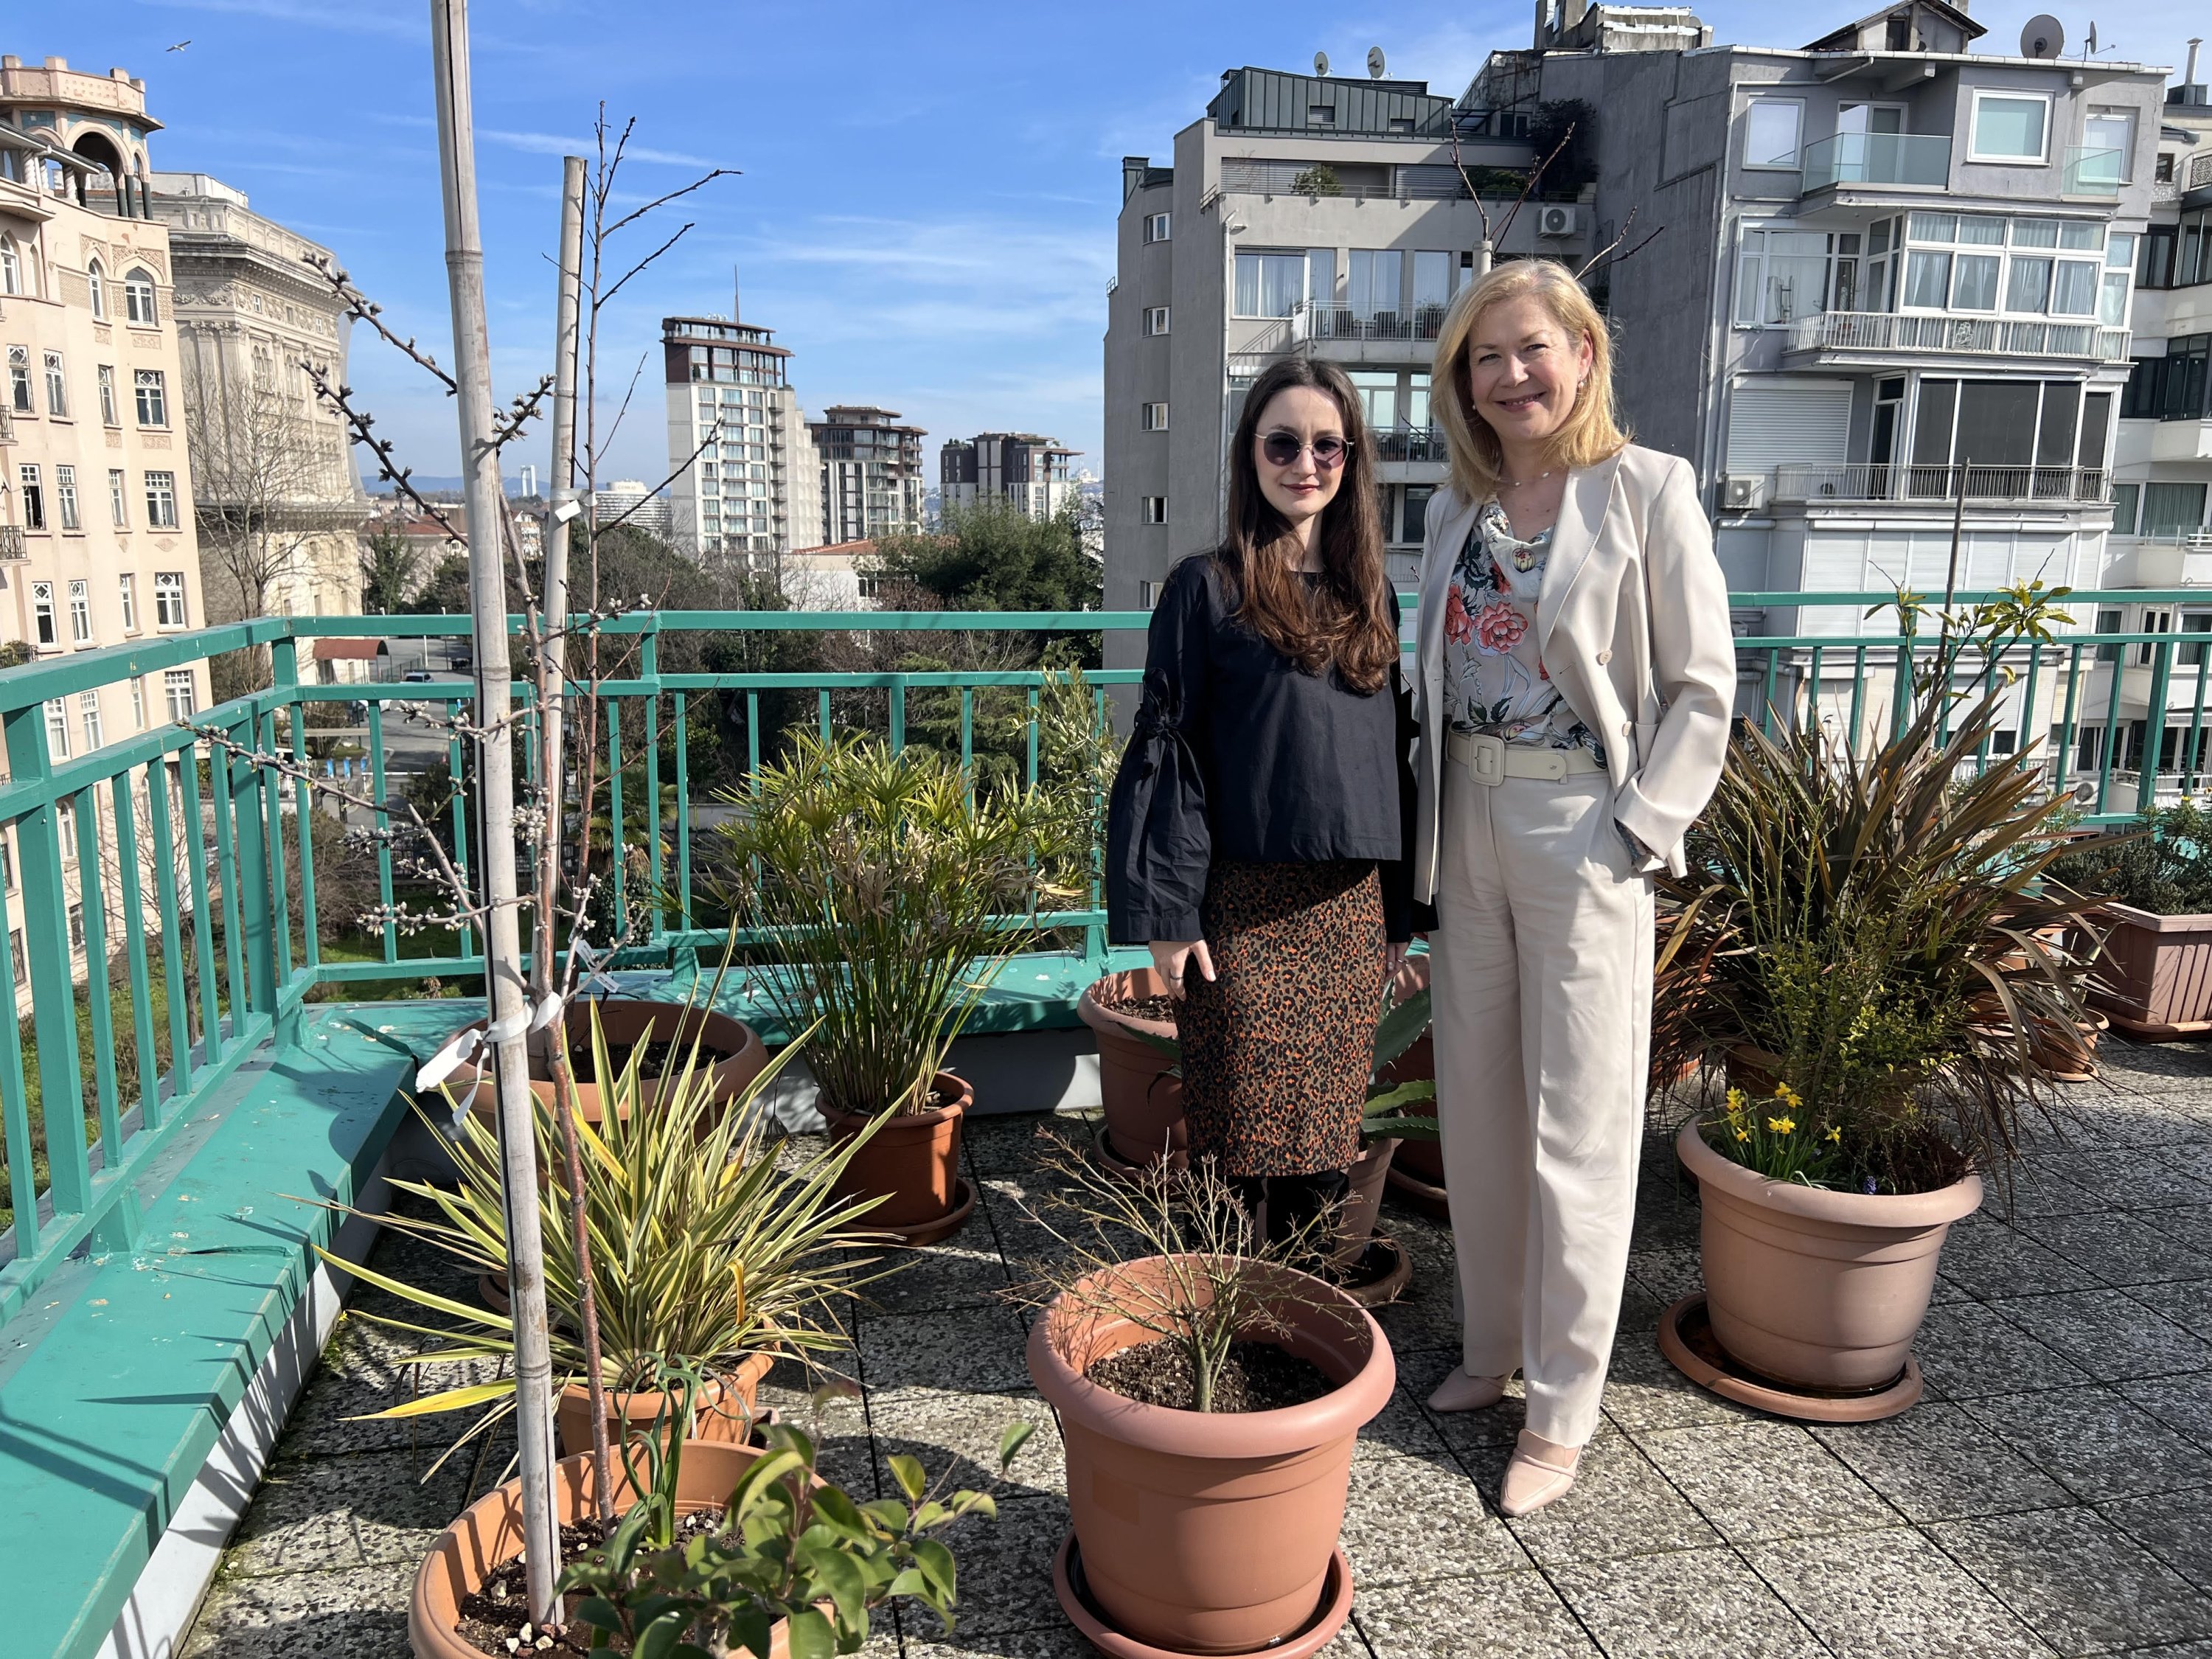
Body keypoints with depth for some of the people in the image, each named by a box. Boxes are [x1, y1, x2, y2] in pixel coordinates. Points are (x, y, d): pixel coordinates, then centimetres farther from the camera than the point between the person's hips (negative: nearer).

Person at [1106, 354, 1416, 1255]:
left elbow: (1395, 751, 15)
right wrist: (1167, 915, -11)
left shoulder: (1371, 594, 12)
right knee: (1241, 1141, 2)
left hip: (1351, 908, 5)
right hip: (1245, 907, -4)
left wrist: (1399, 909, 12)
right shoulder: (1207, 586, -3)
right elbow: (1166, 751, -6)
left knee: (1328, 1129, 12)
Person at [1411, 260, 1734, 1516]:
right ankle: (1494, 1344, 31)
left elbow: (1703, 684, -6)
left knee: (1579, 1127, 1)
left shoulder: (1647, 490, -5)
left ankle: (1563, 1411, 15)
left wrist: (1637, 831, -13)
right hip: (1468, 824, 6)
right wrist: (1432, 818, 8)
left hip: (1581, 832, -5)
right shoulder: (1459, 507, 11)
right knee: (1475, 1104, 13)